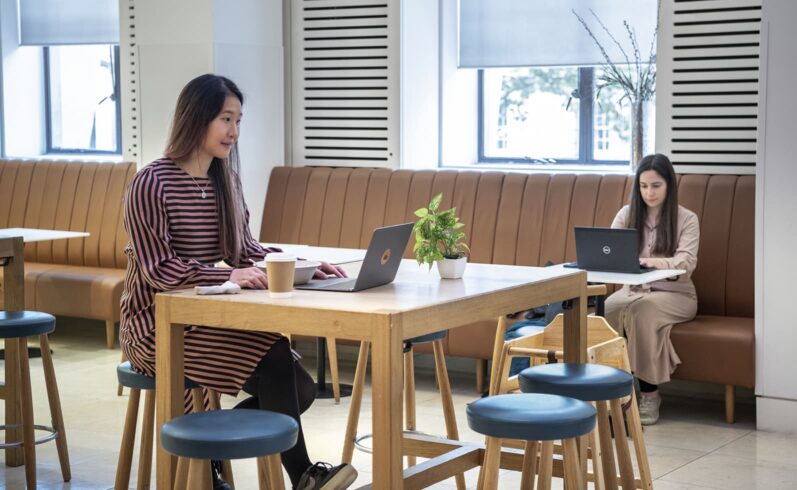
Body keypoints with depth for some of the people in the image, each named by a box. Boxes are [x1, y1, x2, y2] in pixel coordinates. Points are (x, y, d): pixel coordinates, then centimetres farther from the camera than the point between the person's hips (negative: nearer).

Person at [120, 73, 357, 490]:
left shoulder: (225, 180, 10)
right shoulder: (150, 185, -13)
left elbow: (246, 249, 10)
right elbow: (157, 269, -20)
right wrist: (228, 276, -33)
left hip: (207, 317, 8)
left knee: (300, 388, -9)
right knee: (273, 355, -26)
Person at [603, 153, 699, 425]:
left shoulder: (686, 219, -3)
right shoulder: (627, 214, 7)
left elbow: (686, 262, -19)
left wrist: (656, 262, -40)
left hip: (675, 293, -3)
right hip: (633, 289, 3)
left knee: (643, 308, -37)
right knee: (606, 308, -32)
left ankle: (649, 392, -27)